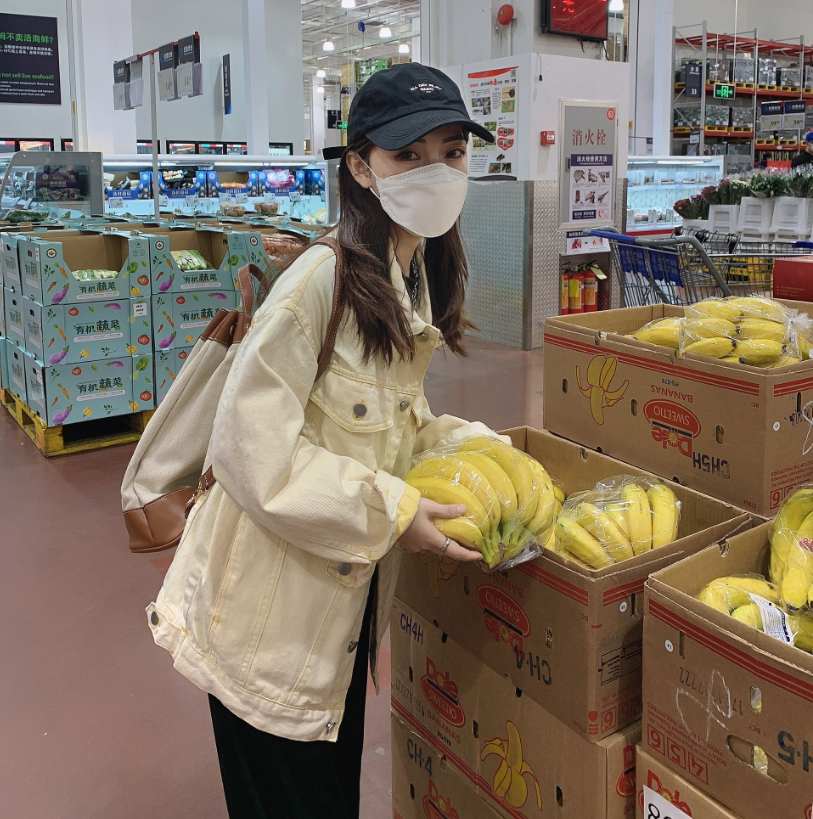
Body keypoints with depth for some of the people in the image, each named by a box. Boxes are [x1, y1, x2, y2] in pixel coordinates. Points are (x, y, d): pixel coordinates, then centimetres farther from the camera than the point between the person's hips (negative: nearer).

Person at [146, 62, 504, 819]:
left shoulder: (419, 279, 3)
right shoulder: (320, 281, -24)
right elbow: (250, 450, -26)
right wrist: (391, 510, -23)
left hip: (346, 592, 8)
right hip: (267, 606, -7)